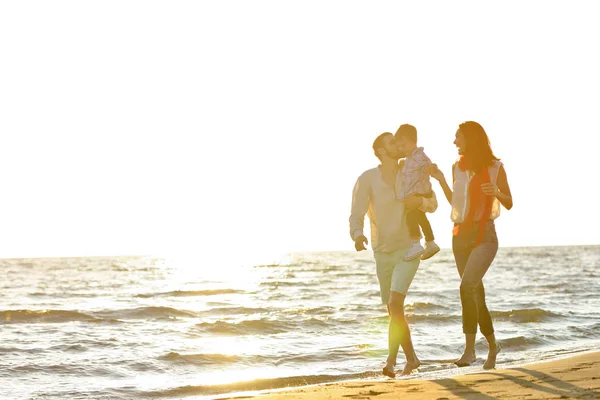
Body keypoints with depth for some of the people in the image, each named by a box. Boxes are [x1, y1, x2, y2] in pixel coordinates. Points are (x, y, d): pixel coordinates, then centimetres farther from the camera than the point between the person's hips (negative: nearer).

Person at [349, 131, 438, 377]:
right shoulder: (367, 179, -12)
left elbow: (433, 204, 5)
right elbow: (356, 215, -19)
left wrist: (420, 201, -19)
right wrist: (358, 235, -41)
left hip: (408, 249, -2)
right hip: (382, 253, 2)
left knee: (395, 304, -21)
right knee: (394, 311, 12)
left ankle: (391, 361, -18)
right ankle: (411, 358, 30)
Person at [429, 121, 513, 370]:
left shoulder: (495, 167, -3)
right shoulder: (458, 167, 10)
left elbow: (509, 204, 3)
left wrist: (496, 193, -17)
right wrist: (440, 180, 9)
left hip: (484, 235, -6)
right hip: (460, 235, 6)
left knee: (467, 286, -24)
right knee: (476, 294, 10)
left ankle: (469, 348, -23)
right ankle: (492, 345, 25)